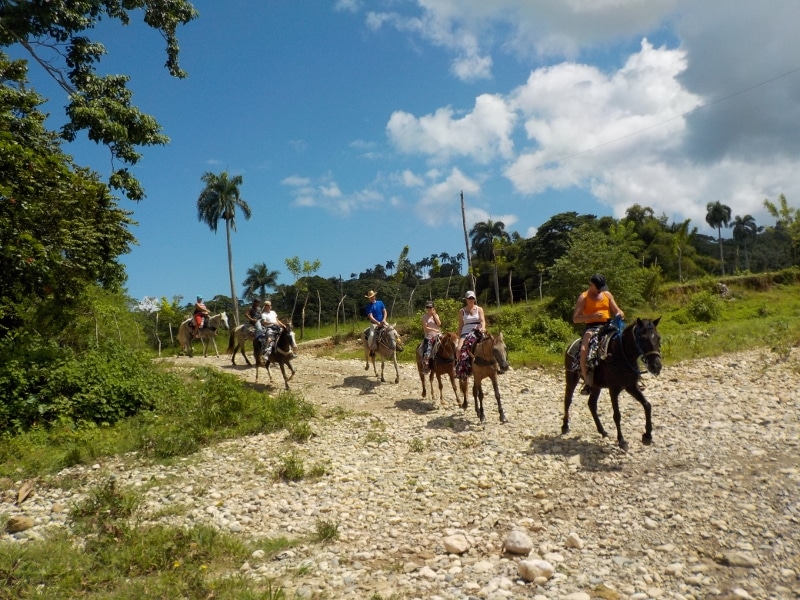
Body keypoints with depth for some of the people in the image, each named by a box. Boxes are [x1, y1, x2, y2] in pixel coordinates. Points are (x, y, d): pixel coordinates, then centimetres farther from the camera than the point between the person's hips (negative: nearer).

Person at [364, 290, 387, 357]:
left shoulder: (380, 303, 7)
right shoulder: (369, 306, -3)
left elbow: (384, 311, 6)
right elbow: (370, 317, -12)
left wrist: (384, 319, -11)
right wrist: (378, 323, -21)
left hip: (382, 322, 3)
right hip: (374, 323, -3)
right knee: (371, 335, -27)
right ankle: (371, 349, -5)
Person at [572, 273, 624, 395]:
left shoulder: (607, 295, 16)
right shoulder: (583, 298, 3)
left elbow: (616, 311, 16)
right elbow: (575, 319, -4)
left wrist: (620, 314, -10)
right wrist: (593, 316, -18)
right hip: (591, 327, -4)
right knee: (584, 350, -31)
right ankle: (587, 382, -19)